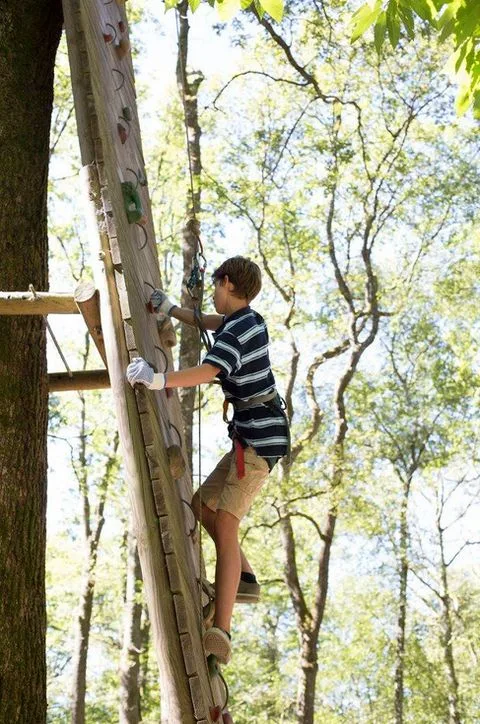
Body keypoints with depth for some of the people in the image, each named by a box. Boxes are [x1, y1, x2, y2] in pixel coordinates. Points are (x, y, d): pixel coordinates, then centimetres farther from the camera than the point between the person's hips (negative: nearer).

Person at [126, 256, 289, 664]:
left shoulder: (237, 331, -16)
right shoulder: (250, 321, 14)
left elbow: (207, 372, -34)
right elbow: (213, 324, 37)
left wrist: (157, 380, -37)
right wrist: (171, 311, 40)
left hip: (259, 439, -10)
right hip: (253, 436, 10)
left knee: (225, 525, -18)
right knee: (203, 505, 18)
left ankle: (221, 634, -25)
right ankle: (244, 579, 20)